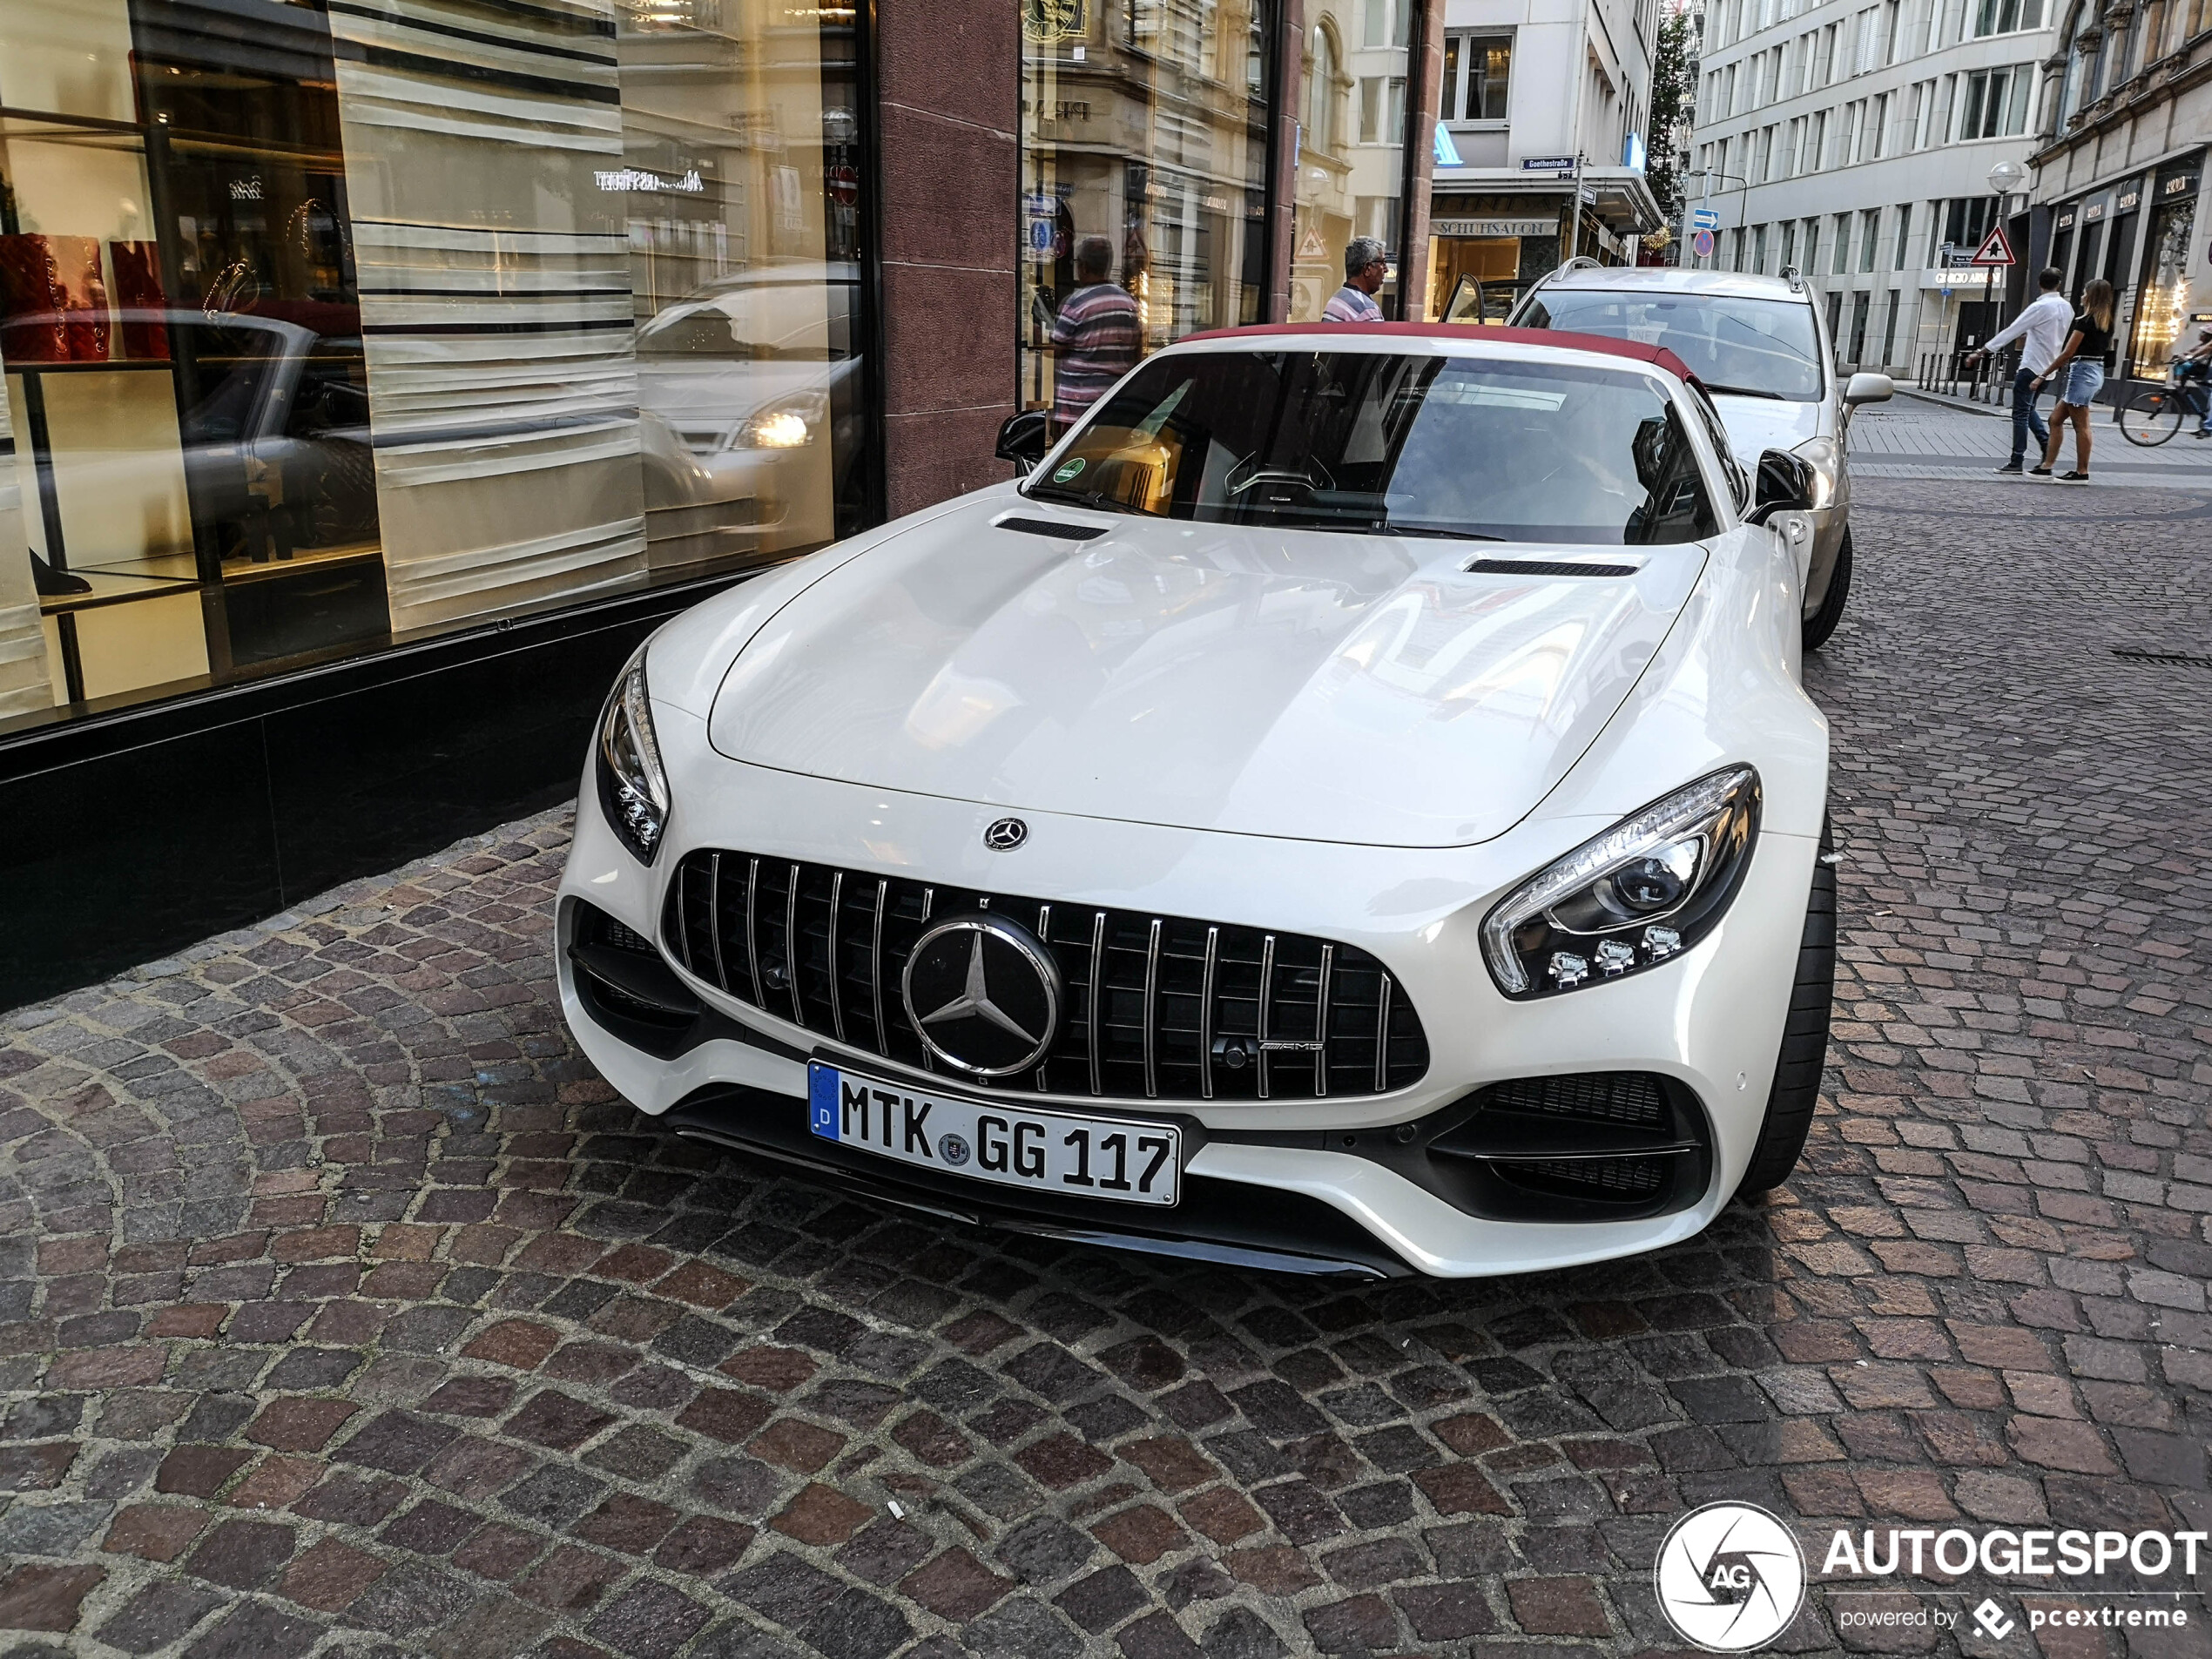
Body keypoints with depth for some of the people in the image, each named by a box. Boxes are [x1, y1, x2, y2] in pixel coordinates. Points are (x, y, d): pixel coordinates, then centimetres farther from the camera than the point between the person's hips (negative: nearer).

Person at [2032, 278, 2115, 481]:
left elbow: (2068, 353, -15)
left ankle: (2082, 472, -3)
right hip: (2097, 371, 9)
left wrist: (2043, 375, -12)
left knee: (2081, 425, -5)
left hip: (2082, 371, -9)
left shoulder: (2085, 320, -13)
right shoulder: (2107, 323, 13)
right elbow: (2108, 350, 16)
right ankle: (2047, 466, 12)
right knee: (2056, 419, 12)